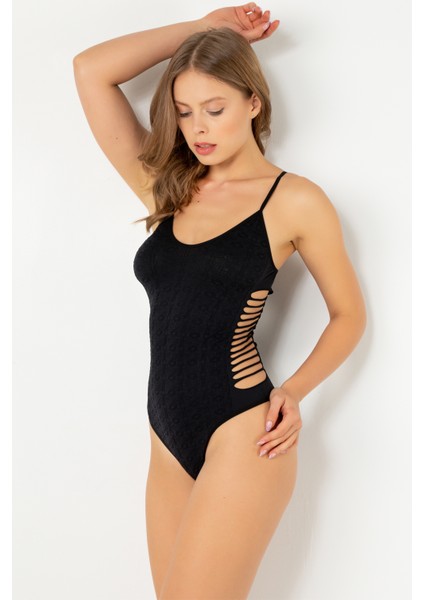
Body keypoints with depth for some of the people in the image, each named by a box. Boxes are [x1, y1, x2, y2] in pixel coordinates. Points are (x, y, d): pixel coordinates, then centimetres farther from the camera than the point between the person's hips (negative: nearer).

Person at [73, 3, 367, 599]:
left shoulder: (294, 201, -2)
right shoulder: (167, 189, 10)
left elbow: (348, 313, 8)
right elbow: (91, 70, 8)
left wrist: (294, 390, -7)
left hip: (241, 438, -5)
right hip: (168, 440, 5)